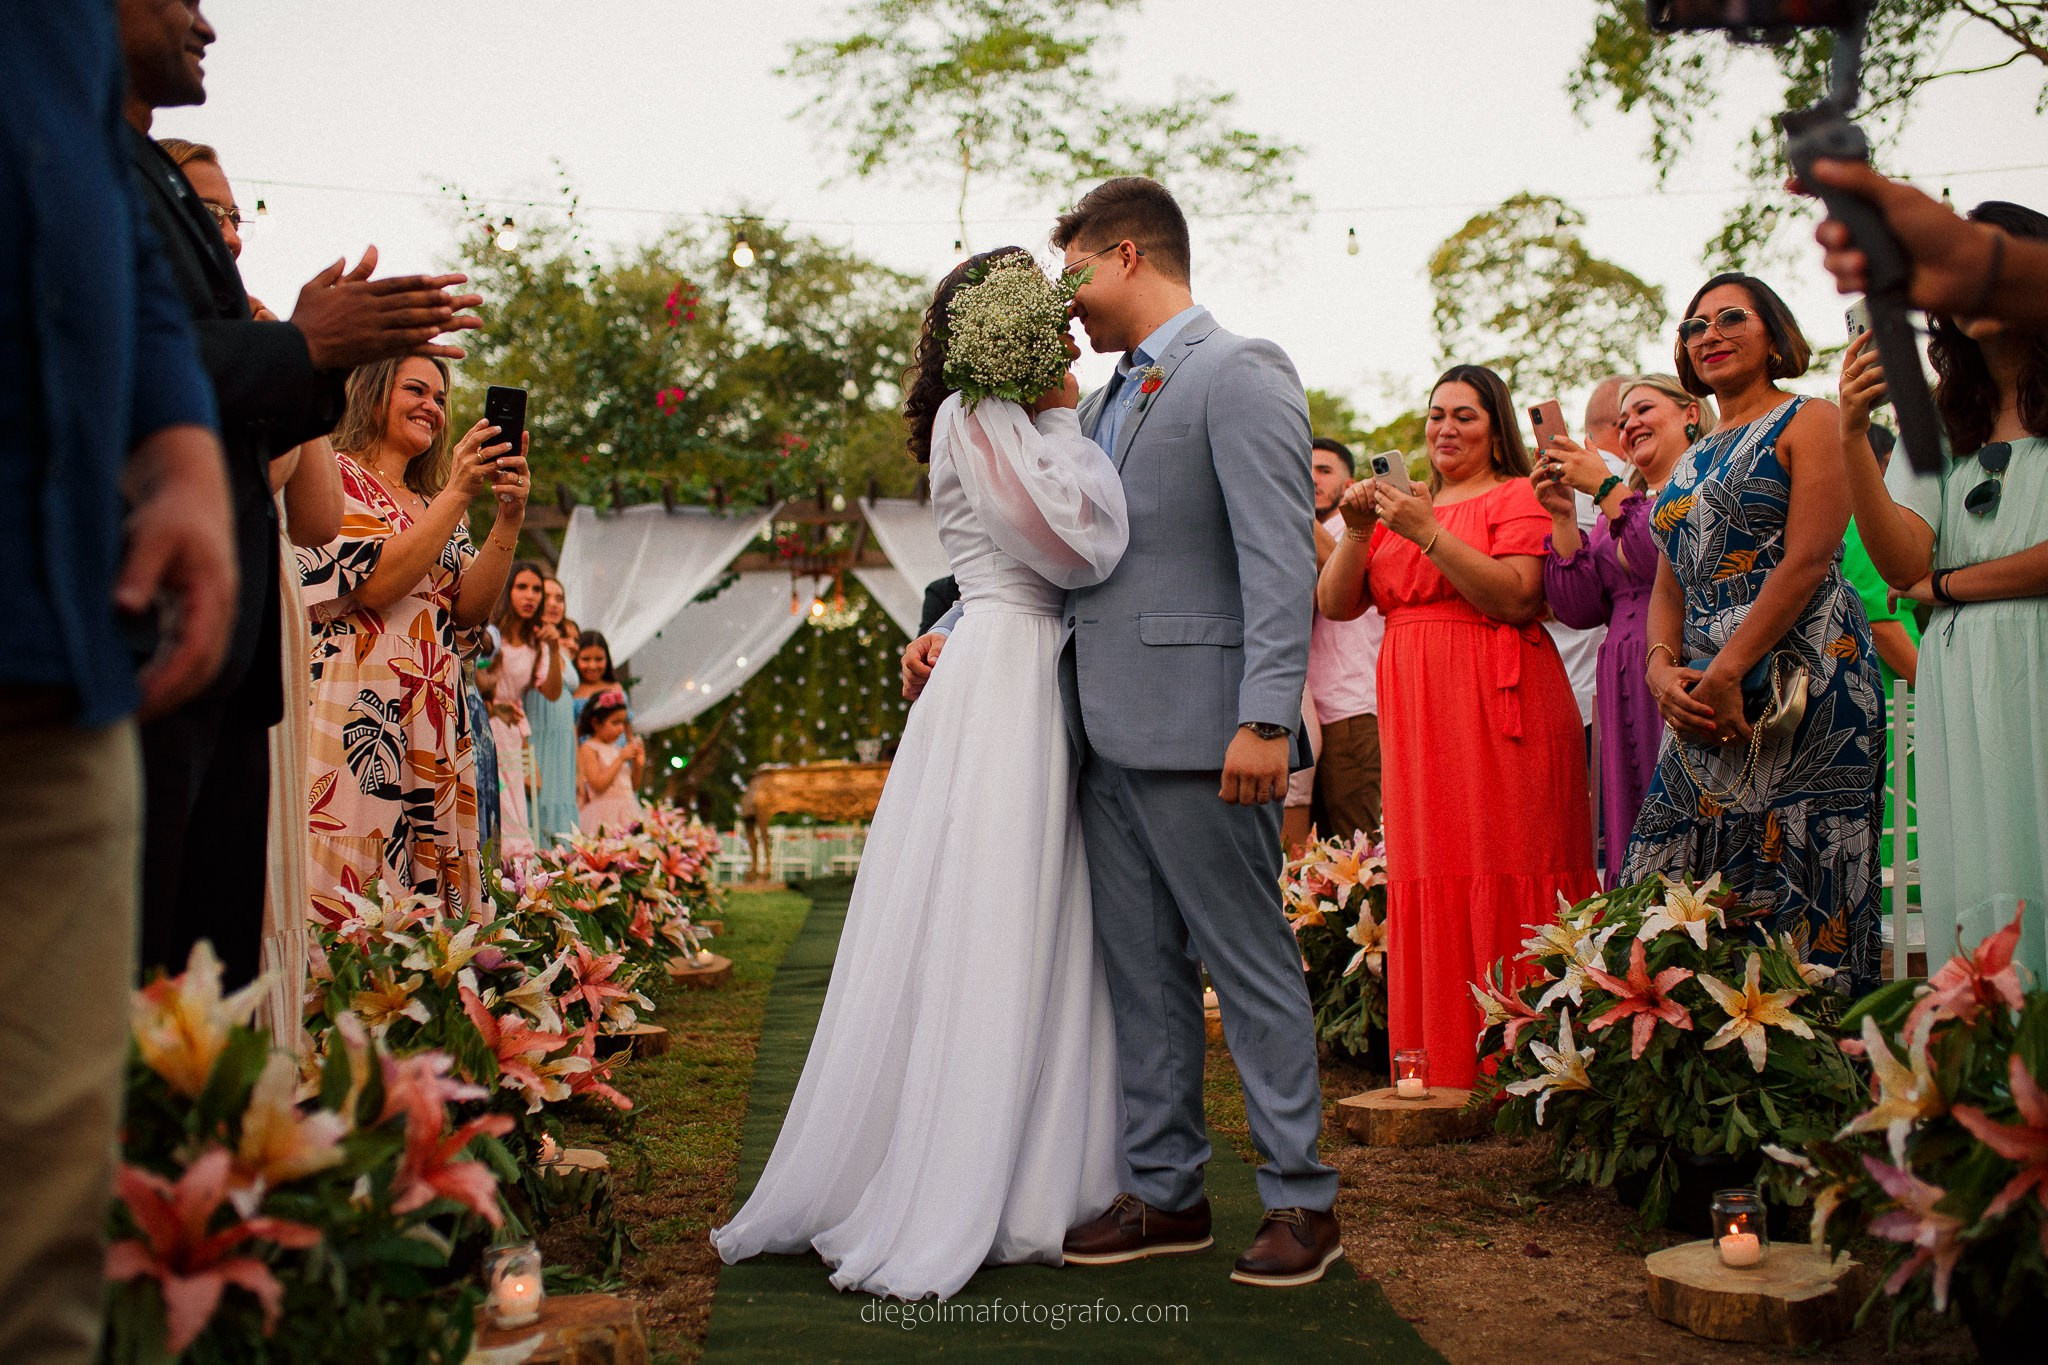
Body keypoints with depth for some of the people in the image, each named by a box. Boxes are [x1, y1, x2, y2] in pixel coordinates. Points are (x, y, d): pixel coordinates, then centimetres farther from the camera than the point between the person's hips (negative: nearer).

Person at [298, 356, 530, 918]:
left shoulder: (437, 504, 22)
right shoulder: (337, 477, 3)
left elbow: (468, 609, 8)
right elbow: (375, 583, -13)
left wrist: (509, 516, -5)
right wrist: (459, 493, -13)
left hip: (434, 721, 7)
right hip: (357, 715, -6)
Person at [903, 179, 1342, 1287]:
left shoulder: (1240, 373, -5)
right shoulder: (1102, 403, 21)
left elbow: (1280, 556, -14)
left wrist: (1264, 718, -22)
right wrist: (955, 632, 15)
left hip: (1197, 732, -8)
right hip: (1107, 731, 8)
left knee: (1249, 963, 0)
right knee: (1140, 969, 11)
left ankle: (1301, 1201, 12)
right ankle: (1165, 1191, 22)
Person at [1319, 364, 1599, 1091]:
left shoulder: (1518, 497, 3)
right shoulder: (1405, 503, 20)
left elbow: (1517, 598, -13)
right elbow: (1334, 605, 12)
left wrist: (1427, 533, -16)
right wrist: (1358, 532, -3)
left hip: (1499, 710, -5)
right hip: (1416, 717, 5)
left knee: (1502, 874, -7)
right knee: (1428, 879, 3)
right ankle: (1441, 1070, 8)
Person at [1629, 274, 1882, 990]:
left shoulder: (1809, 421, 2)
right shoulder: (1692, 461, 23)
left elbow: (1808, 560, -10)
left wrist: (1725, 673, -17)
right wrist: (1662, 666, -4)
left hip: (1799, 678, -7)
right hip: (1700, 695, 7)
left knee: (1786, 889, -9)